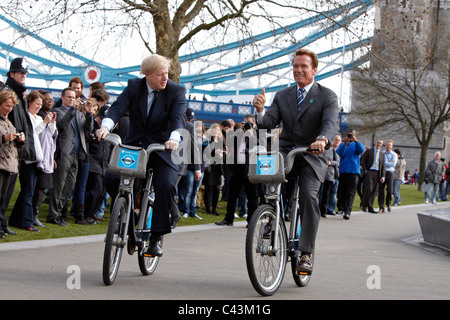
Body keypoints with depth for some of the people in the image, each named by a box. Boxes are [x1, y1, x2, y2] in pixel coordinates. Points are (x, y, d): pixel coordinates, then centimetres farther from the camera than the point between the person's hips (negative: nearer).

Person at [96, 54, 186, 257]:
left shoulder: (176, 91, -7)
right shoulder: (134, 87, 0)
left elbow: (179, 118, -22)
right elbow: (118, 108, -14)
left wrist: (174, 138, -44)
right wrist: (106, 126, -36)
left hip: (163, 149, -2)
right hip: (134, 145, 2)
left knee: (166, 186, -25)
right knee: (111, 178, -18)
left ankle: (155, 238, -12)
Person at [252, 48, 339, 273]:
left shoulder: (327, 97, -1)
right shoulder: (282, 96, 12)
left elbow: (331, 123, -18)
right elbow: (269, 123, 2)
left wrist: (322, 140, -40)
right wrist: (260, 111, -22)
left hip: (311, 156, -3)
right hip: (284, 152, 3)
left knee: (309, 196, -24)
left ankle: (306, 254, -20)